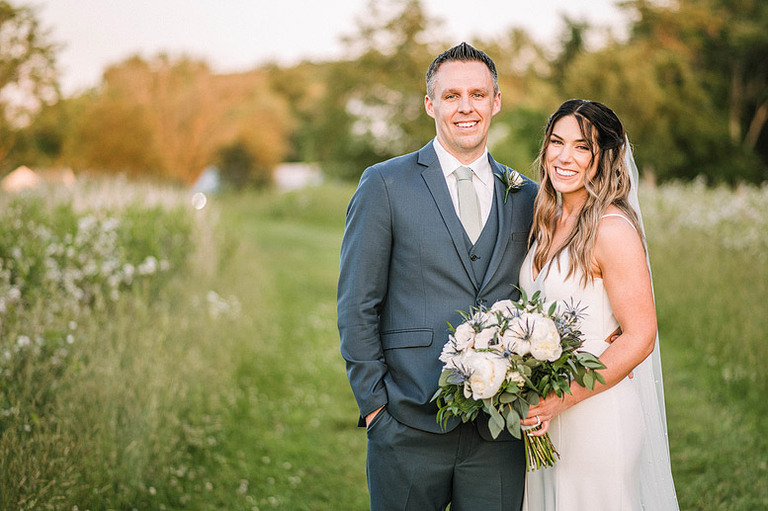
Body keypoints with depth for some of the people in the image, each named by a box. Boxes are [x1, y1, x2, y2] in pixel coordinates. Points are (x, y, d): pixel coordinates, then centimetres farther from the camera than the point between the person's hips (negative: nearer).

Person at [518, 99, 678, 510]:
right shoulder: (548, 223, 8)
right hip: (546, 417, 7)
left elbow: (639, 338, -18)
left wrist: (564, 398, -19)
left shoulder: (613, 229, -16)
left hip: (598, 413, -7)